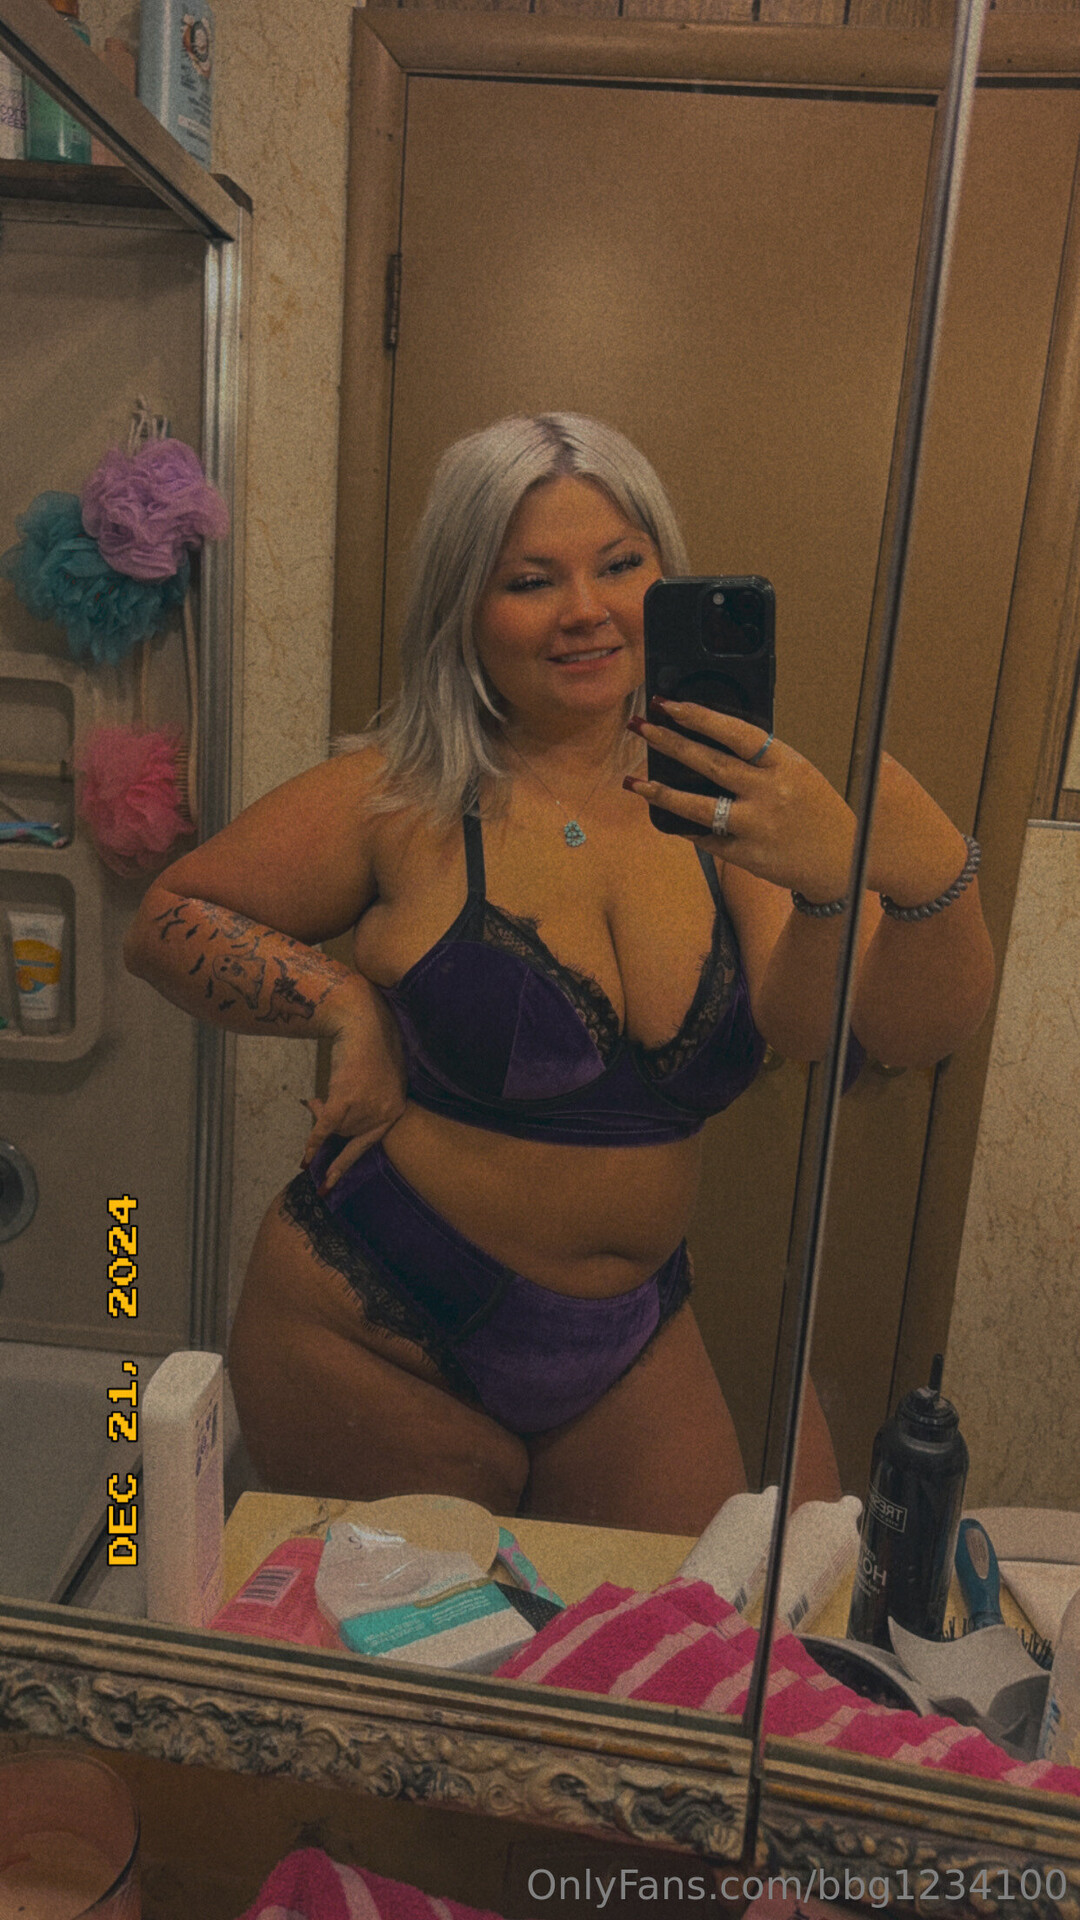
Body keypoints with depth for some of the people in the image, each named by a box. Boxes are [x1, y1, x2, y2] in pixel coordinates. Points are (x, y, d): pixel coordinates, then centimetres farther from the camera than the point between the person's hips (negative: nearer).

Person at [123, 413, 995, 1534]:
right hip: (378, 1328, -3)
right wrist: (347, 1005, -17)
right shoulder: (406, 800, -13)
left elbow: (908, 1030, -16)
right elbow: (166, 923, -2)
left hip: (630, 1339, 3)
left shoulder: (717, 796, -5)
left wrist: (932, 874, -37)